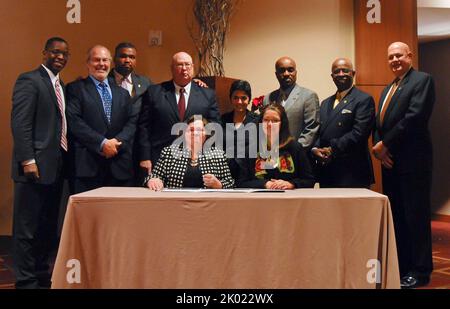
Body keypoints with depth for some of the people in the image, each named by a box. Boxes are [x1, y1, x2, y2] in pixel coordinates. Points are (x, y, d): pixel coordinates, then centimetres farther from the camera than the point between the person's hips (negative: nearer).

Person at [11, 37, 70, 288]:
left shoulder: (62, 86, 19)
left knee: (48, 228, 14)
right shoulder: (29, 80, -6)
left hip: (56, 166, 8)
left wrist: (64, 160, 12)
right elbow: (20, 123, -14)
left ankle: (42, 276, 25)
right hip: (36, 166, -8)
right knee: (27, 229, 0)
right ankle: (26, 281, 10)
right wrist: (28, 160, -20)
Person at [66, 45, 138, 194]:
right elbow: (74, 122, -6)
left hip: (119, 166, 4)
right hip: (88, 164, -3)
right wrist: (102, 143, -13)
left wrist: (117, 142, -8)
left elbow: (132, 121, 10)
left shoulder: (122, 93, 20)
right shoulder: (75, 89, 6)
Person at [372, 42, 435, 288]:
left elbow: (415, 116, -18)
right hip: (390, 161, 8)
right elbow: (379, 122, 15)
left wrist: (385, 144, -14)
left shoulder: (422, 80, -5)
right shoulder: (388, 89, 20)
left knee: (416, 216, 0)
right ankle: (401, 266, 23)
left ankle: (420, 271, 12)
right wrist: (378, 146, -4)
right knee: (396, 217, 13)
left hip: (413, 161, -8)